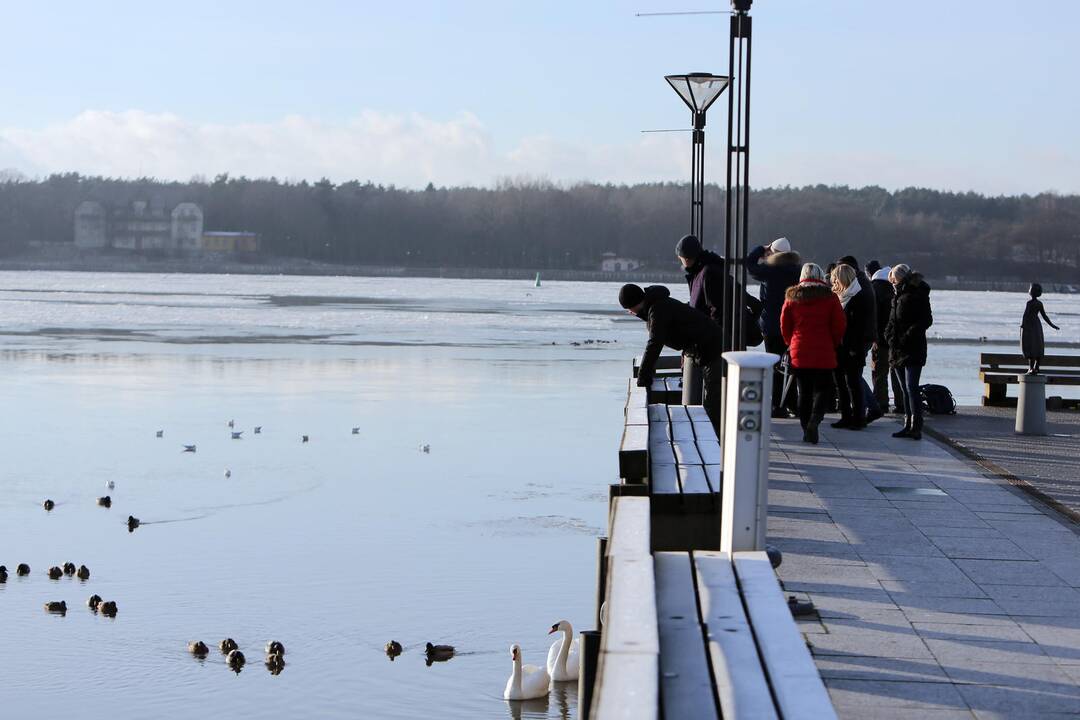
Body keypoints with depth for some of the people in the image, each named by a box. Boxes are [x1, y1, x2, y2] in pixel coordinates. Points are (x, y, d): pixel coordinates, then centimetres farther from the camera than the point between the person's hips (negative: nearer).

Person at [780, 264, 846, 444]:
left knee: (804, 391, 10)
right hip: (824, 353, -2)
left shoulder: (792, 297, 3)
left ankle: (806, 429, 9)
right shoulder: (829, 298, -3)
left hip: (799, 353, 2)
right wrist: (833, 344, 11)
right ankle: (814, 419, -19)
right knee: (823, 388, 5)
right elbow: (840, 325, -3)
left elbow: (784, 325, 7)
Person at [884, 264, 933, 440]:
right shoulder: (899, 296, 18)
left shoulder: (919, 295, -8)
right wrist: (890, 335, 2)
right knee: (905, 389, 10)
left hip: (913, 350, -8)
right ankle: (908, 425, 13)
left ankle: (916, 427, -15)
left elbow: (926, 320, -13)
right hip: (897, 350, 8)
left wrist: (907, 337, -17)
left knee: (911, 387, -13)